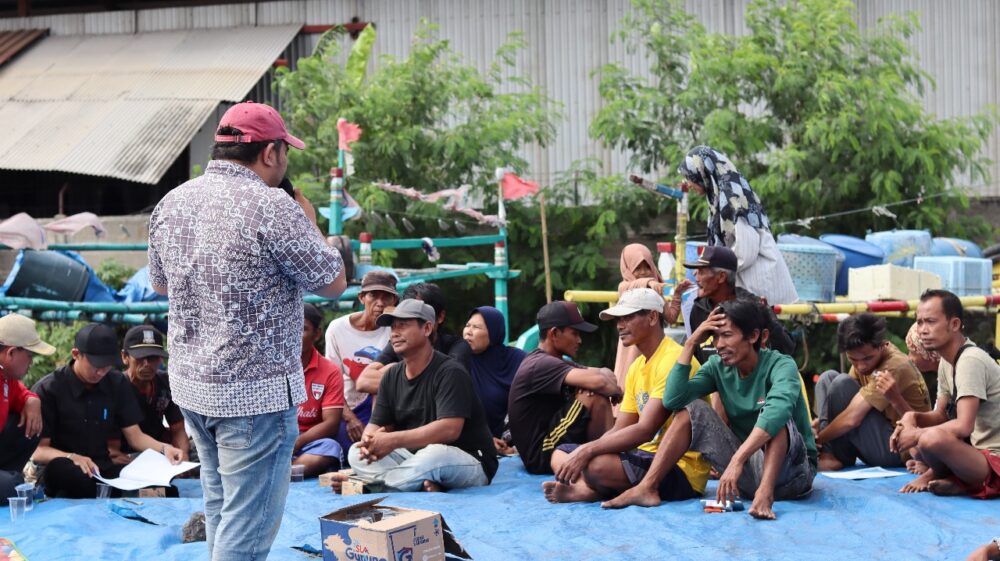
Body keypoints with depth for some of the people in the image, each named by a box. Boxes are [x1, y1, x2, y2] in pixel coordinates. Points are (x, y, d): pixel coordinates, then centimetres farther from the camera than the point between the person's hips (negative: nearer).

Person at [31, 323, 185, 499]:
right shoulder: (47, 389, -6)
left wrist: (163, 448, -11)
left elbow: (134, 435, 10)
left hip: (103, 467, 5)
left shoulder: (119, 384, 9)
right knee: (78, 477, -41)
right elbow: (38, 450, -9)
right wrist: (71, 458, -29)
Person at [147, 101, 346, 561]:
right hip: (256, 391, -8)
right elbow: (334, 283, -10)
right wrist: (309, 224, 5)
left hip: (190, 382, 8)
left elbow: (159, 283, 19)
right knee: (248, 524, -3)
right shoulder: (272, 208, -19)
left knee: (220, 506, 21)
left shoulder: (171, 204, 4)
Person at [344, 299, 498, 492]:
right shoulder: (392, 376, 8)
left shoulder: (449, 372, -14)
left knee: (434, 456, -40)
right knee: (357, 454, -9)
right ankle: (423, 484, -26)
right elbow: (376, 425, 7)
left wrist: (393, 440, -30)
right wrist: (369, 441, -20)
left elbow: (450, 429, -26)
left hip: (469, 461, -8)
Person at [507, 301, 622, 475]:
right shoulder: (541, 364, -17)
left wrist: (610, 385, -14)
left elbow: (605, 374, 10)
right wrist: (616, 391, -8)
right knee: (593, 395, -19)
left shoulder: (555, 362, 15)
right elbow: (596, 381, -29)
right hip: (541, 455, -10)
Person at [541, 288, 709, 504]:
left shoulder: (673, 360, -15)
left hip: (683, 470, -10)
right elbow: (619, 430, 12)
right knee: (561, 454, 8)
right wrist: (583, 452, -6)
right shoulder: (636, 367, 15)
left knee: (597, 465, -33)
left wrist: (588, 450, -22)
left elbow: (645, 430, -23)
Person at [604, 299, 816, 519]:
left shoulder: (780, 365, -17)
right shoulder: (718, 367, 0)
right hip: (747, 466, 5)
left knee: (773, 416, -31)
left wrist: (737, 460, -49)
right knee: (692, 409, -4)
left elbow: (778, 409, -40)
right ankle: (647, 488, -13)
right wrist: (691, 344, -14)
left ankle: (765, 494, -47)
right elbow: (672, 400, -12)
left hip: (792, 470, -5)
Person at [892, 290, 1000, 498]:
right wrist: (913, 417, -5)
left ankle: (955, 480, -4)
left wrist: (916, 434, -16)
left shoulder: (970, 361, -19)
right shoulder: (947, 362, 10)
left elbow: (964, 426, -27)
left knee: (932, 438, -32)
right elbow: (941, 416, 16)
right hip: (978, 453, 10)